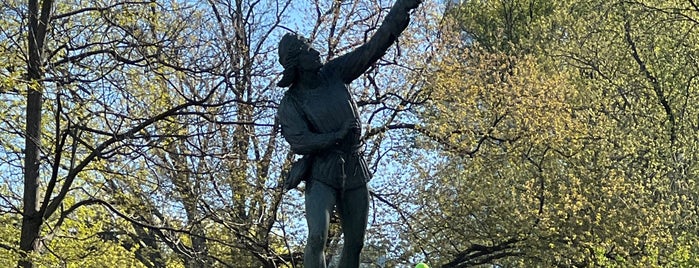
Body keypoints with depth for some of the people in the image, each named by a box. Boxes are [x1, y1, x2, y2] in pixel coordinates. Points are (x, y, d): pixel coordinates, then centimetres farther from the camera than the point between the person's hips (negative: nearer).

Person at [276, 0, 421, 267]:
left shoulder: (333, 73, 3)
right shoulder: (290, 103, -7)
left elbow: (374, 47, -1)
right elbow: (299, 143, -19)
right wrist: (340, 134, -21)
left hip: (354, 174, 5)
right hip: (322, 175, -5)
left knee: (355, 243, 9)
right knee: (317, 237, -23)